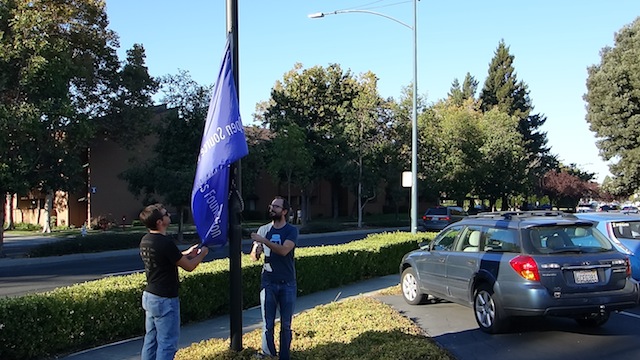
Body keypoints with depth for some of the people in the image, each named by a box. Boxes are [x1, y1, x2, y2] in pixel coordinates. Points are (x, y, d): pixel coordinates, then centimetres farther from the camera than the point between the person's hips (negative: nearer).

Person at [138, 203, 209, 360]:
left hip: (149, 296, 9)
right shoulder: (165, 243, -23)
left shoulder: (145, 240, 4)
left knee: (151, 340, 16)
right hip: (165, 300, -9)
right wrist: (202, 253, 3)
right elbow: (189, 266, -14)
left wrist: (187, 253, 17)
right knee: (167, 343, 1)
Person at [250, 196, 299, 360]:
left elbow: (283, 250, -21)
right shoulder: (263, 229, 6)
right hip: (268, 283, 2)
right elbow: (254, 257, 3)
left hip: (287, 284, -2)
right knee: (268, 325, 2)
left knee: (286, 325, 6)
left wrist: (264, 240, -27)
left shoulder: (291, 230, -4)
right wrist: (256, 251, -20)